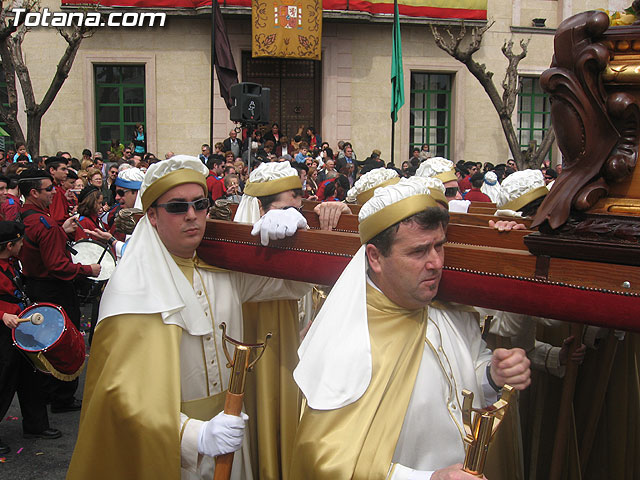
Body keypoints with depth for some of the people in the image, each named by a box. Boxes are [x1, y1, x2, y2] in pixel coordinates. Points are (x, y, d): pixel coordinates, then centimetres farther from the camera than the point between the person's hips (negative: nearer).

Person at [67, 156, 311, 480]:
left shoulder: (223, 271, 1)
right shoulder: (132, 288, -17)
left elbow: (296, 280, 6)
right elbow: (125, 391, -24)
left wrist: (293, 223, -13)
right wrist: (195, 435, -36)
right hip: (165, 450, -5)